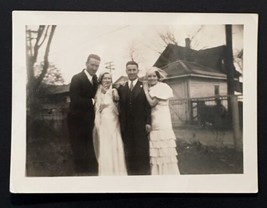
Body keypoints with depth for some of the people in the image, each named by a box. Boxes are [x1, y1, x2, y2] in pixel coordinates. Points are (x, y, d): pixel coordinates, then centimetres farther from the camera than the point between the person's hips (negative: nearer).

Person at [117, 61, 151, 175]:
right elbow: (121, 107, 9)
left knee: (142, 153, 2)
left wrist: (148, 122, -11)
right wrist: (121, 124, 3)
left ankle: (144, 173, 11)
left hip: (141, 127, -3)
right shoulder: (121, 88, 11)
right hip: (126, 127, 3)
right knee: (129, 155, 5)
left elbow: (148, 106, -4)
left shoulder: (144, 87, 1)